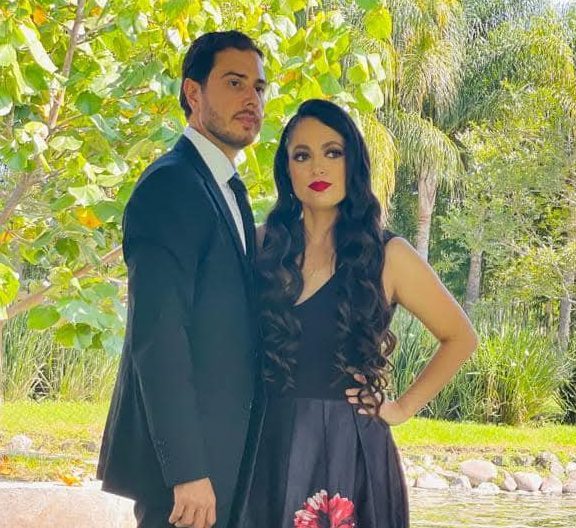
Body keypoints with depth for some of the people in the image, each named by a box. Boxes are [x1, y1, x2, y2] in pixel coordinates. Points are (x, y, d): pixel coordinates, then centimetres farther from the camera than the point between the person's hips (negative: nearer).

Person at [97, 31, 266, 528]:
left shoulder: (230, 190, 16)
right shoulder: (170, 184, -14)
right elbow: (156, 335, -21)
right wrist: (186, 470, -25)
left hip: (225, 448, 9)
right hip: (184, 452, -9)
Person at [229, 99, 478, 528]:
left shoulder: (387, 255, -2)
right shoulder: (268, 248, 5)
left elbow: (460, 337, 8)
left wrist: (404, 408, 1)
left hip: (348, 449, -2)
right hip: (271, 448, 2)